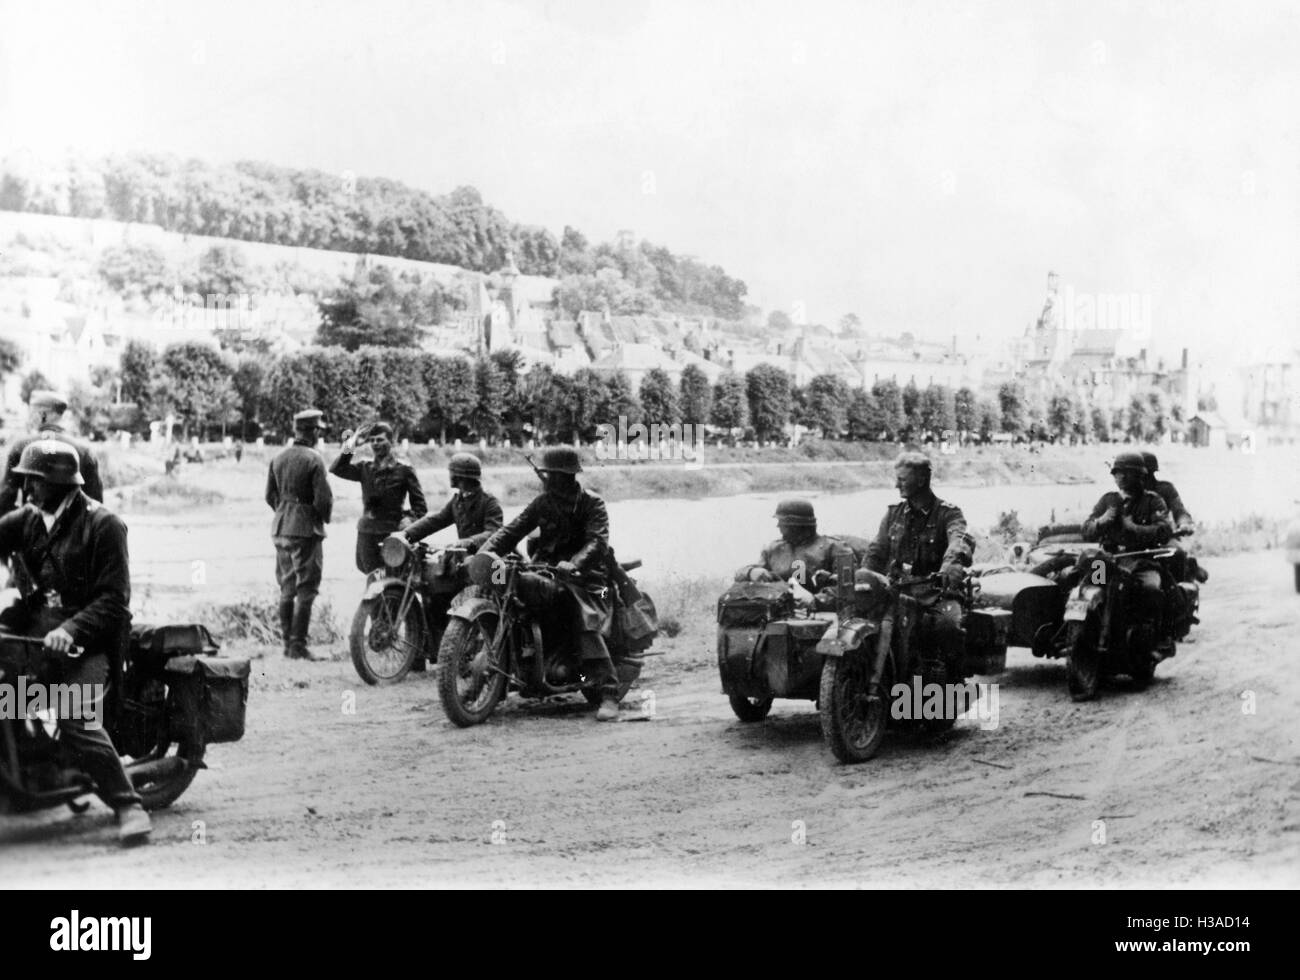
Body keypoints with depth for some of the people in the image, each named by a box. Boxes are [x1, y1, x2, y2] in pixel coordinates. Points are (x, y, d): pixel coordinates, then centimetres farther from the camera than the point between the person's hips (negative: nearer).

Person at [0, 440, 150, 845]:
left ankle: (129, 806, -17)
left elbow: (114, 599, -11)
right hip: (35, 622, 6)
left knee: (77, 721, -24)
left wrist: (73, 630, -24)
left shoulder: (103, 524, -7)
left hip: (88, 633, -6)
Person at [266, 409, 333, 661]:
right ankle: (298, 646, -5)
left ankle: (287, 642, 18)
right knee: (306, 590, -3)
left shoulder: (278, 457, 7)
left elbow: (270, 495, 12)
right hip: (305, 529, -7)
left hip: (280, 527, 7)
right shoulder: (313, 459, -13)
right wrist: (324, 517, 3)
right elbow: (323, 499, -15)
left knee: (286, 588, 14)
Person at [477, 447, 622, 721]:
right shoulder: (543, 503, 12)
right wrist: (485, 551, -14)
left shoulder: (592, 503, -2)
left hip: (582, 576, -4)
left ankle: (608, 693, -29)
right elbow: (513, 529, 5)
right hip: (546, 574, 4)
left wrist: (574, 565, -37)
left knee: (588, 628, -25)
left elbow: (598, 542, -17)